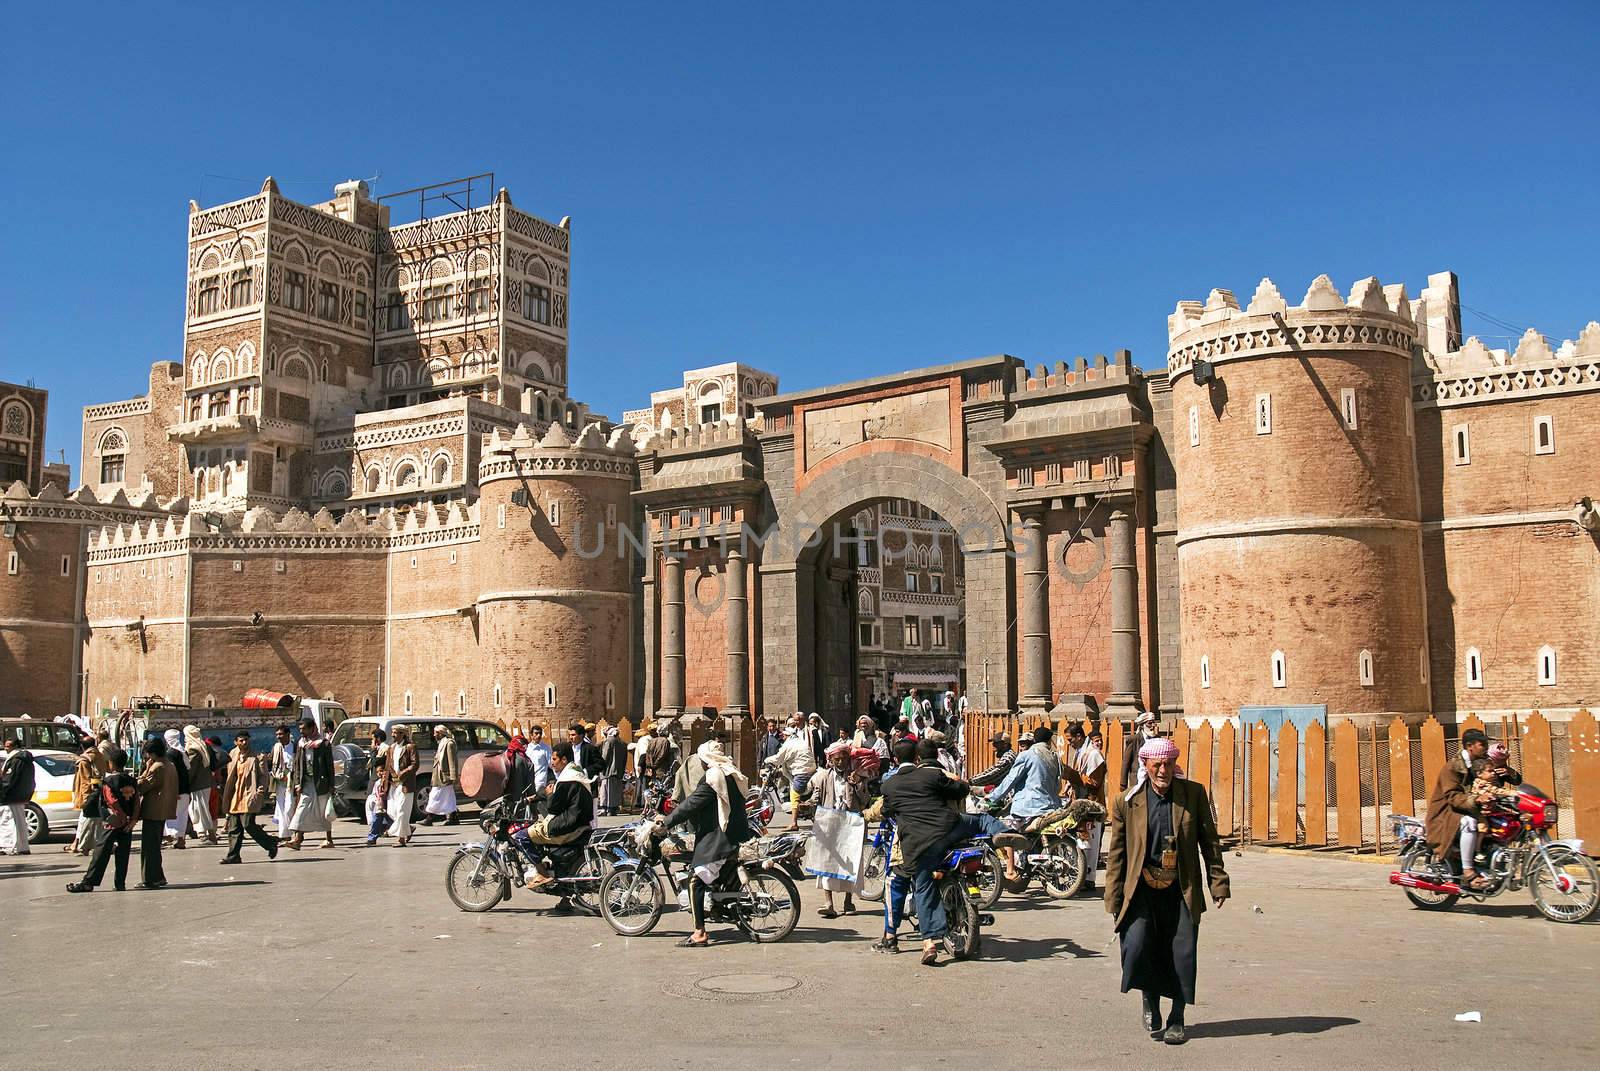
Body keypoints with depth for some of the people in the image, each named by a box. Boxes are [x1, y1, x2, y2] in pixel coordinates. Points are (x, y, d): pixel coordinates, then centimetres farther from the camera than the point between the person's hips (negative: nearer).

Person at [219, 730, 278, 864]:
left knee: (248, 825, -12)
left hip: (249, 797, -6)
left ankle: (271, 844, 6)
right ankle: (233, 855, 12)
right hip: (235, 798, 6)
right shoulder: (232, 755, 12)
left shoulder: (257, 757, -3)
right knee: (233, 827, 6)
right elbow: (229, 776, 21)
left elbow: (264, 776, -3)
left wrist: (261, 789, -20)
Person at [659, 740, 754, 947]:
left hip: (716, 838, -10)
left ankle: (700, 933, -13)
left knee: (696, 880, -9)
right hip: (736, 835, 10)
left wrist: (666, 823, -8)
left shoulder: (712, 778, -13)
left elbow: (691, 804, -15)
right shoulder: (734, 774, 15)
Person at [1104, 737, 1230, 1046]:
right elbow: (1116, 854, 2)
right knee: (1136, 948, -14)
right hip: (1142, 889, -1)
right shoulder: (1126, 802, -2)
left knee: (1182, 955, 0)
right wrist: (1114, 899, 0)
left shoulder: (1194, 794, 0)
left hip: (1182, 890, 1)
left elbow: (1209, 841, 7)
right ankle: (1150, 1001, 15)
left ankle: (1176, 1020, 20)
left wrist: (1218, 882, 2)